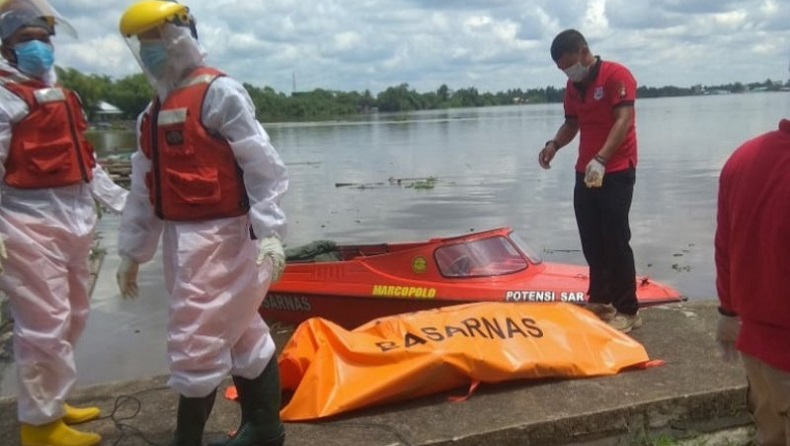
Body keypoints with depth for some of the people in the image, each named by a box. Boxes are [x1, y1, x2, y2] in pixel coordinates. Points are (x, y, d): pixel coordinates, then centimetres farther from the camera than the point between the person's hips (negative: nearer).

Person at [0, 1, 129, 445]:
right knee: (44, 326, -4)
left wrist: (122, 201, 18)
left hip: (73, 222, 9)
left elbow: (83, 158, 21)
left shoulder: (59, 93, 18)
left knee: (73, 318, 18)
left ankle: (51, 403, 33)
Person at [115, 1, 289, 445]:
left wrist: (270, 233, -23)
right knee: (240, 333, 16)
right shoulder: (154, 112, 16)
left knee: (196, 341, -3)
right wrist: (133, 252, 18)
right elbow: (146, 190, 18)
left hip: (218, 236, -9)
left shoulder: (218, 92, -10)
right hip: (182, 239, 9)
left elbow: (263, 166, -17)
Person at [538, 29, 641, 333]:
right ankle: (599, 299, 24)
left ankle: (628, 310, 4)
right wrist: (554, 144, -4)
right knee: (591, 241, 11)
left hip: (616, 172, -7)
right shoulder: (573, 86, 12)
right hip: (585, 172, 7)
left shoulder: (616, 75, -12)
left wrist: (601, 159, -36)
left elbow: (624, 120, -22)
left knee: (615, 241, -6)